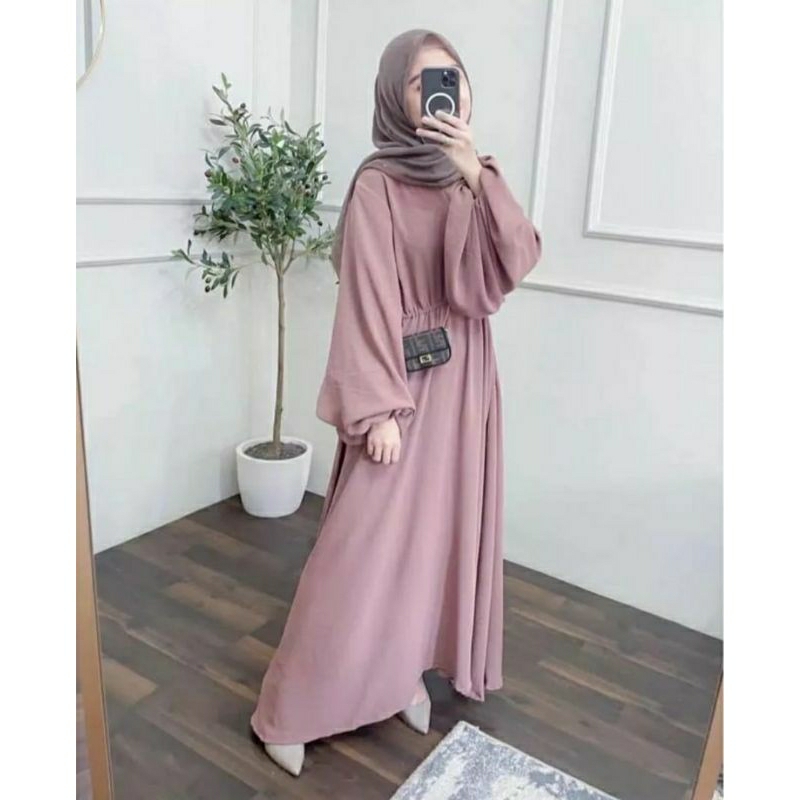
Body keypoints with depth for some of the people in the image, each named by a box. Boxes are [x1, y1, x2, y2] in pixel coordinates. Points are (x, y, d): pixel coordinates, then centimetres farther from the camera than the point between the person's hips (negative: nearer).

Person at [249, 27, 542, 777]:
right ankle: (290, 708, 13)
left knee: (439, 530, 13)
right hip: (401, 382, -6)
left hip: (463, 382, 6)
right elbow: (366, 304, -15)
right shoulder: (378, 184, -10)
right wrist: (378, 409, -19)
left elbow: (518, 261, -7)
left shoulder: (471, 179, 8)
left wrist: (477, 174, -19)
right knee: (364, 545, -3)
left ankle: (407, 669, 33)